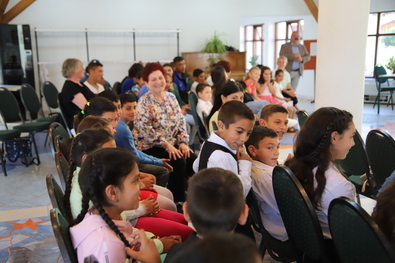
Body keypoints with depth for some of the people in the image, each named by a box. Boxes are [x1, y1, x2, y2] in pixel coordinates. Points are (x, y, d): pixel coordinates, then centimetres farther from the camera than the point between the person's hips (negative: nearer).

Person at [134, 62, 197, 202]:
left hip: (173, 144, 6)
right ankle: (177, 200, -10)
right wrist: (166, 145, -20)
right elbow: (145, 130, -17)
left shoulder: (171, 97, 9)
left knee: (193, 159, -16)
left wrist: (183, 142, -5)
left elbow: (181, 121, 9)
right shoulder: (144, 102, -9)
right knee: (178, 162, -26)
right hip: (151, 147, -6)